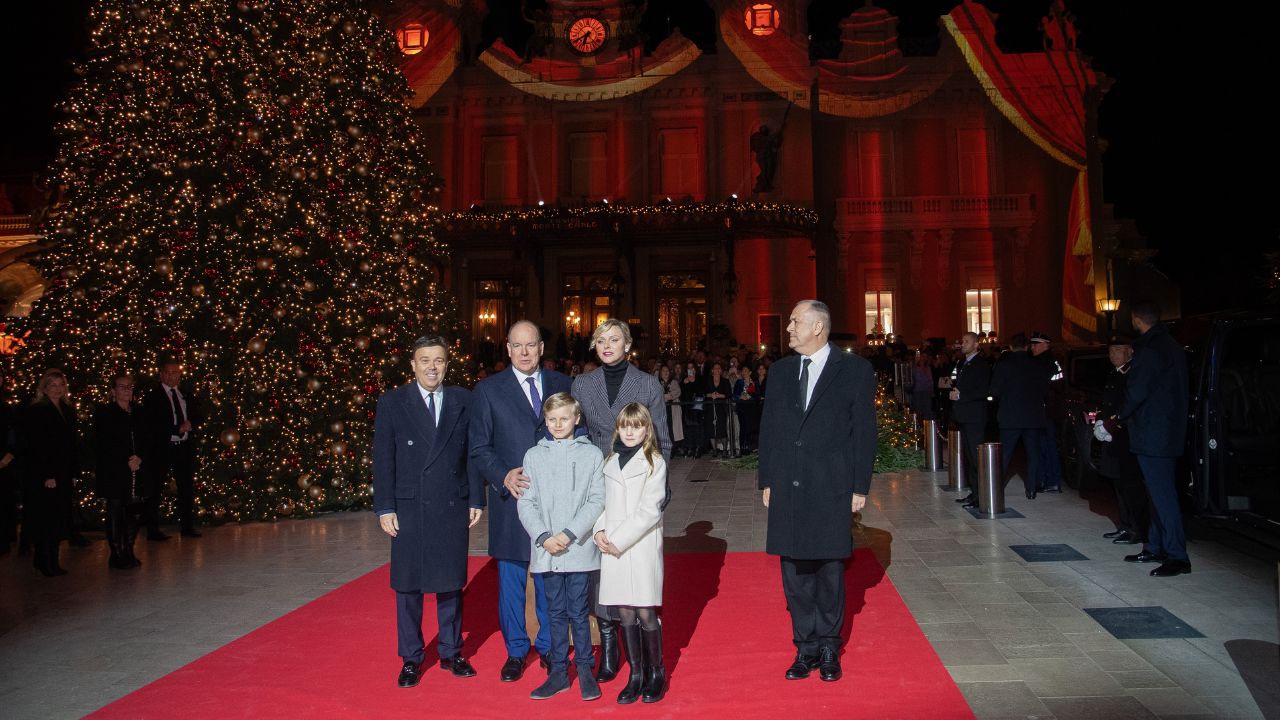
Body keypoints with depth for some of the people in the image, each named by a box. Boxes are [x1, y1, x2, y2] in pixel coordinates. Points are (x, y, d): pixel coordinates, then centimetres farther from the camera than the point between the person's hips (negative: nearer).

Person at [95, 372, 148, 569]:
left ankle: (128, 552, 13)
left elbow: (145, 440, 13)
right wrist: (126, 461, -11)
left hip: (136, 471, 4)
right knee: (115, 513, -3)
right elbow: (102, 445, -6)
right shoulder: (104, 412, 0)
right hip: (113, 473, -4)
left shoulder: (138, 412, 14)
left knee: (133, 512, 3)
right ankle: (116, 555, 2)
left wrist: (139, 458, -6)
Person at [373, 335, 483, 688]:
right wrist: (384, 508, -5)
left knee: (451, 583, 11)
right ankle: (411, 659, 22)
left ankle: (451, 652, 26)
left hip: (453, 507, 1)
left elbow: (473, 453, 6)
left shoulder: (463, 400, 5)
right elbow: (383, 459, -1)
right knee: (408, 586, 7)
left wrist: (476, 499, 2)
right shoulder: (392, 402, 0)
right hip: (409, 509, -1)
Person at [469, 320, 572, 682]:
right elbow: (480, 448, 1)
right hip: (511, 498, -1)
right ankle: (516, 651, 23)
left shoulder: (562, 385, 7)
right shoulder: (488, 391, 2)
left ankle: (549, 645, 27)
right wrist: (504, 477, -15)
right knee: (511, 580, 7)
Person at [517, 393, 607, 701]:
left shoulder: (591, 454, 0)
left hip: (579, 549, -2)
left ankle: (585, 669, 18)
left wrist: (569, 533, -13)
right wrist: (544, 536, -10)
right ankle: (558, 671, 21)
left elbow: (597, 501, -4)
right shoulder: (534, 455, 5)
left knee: (578, 611, 3)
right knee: (556, 612, 11)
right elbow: (525, 502, 3)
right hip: (546, 550, 2)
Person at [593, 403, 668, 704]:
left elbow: (649, 510, -9)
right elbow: (603, 501, 13)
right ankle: (635, 675, 18)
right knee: (625, 614, 7)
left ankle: (656, 673, 15)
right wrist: (599, 530, -5)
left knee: (645, 613, -2)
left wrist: (618, 540, -12)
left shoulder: (654, 463, -2)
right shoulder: (610, 462, 13)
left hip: (642, 547, -4)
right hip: (613, 550, 4)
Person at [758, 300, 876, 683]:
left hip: (832, 487, -3)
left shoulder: (855, 370, -3)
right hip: (787, 488, 4)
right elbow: (768, 428, 11)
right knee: (795, 571, 8)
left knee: (829, 569, 8)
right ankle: (806, 647, 20)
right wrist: (766, 480, 8)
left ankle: (828, 649, 22)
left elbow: (864, 431, -3)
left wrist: (860, 487, -5)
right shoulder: (780, 370, 9)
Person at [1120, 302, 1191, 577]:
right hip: (1171, 432, 10)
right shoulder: (1172, 346, 14)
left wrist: (1122, 415, 0)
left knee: (1162, 494, -8)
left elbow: (1136, 392, -19)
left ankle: (1177, 556, -7)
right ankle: (1155, 548, 24)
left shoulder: (1149, 350, -17)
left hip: (1152, 434, -10)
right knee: (1160, 492, 16)